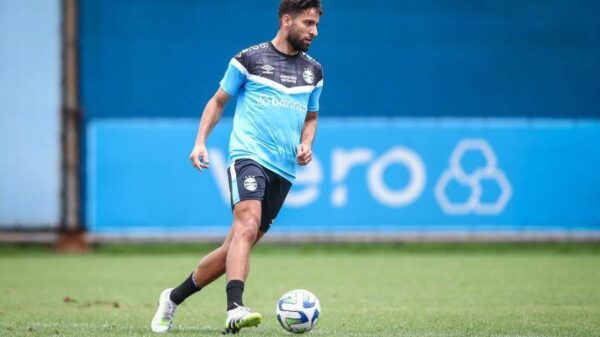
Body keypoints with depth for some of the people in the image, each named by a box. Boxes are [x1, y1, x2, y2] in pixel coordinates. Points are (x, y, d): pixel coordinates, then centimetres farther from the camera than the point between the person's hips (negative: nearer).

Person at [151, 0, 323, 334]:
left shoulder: (313, 71, 16)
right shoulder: (249, 59, 2)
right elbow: (218, 102, 11)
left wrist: (306, 144, 8)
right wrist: (200, 141, -1)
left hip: (284, 170, 5)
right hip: (248, 156, -5)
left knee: (235, 246, 6)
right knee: (247, 226, -29)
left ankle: (173, 298, 22)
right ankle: (235, 309, -41)